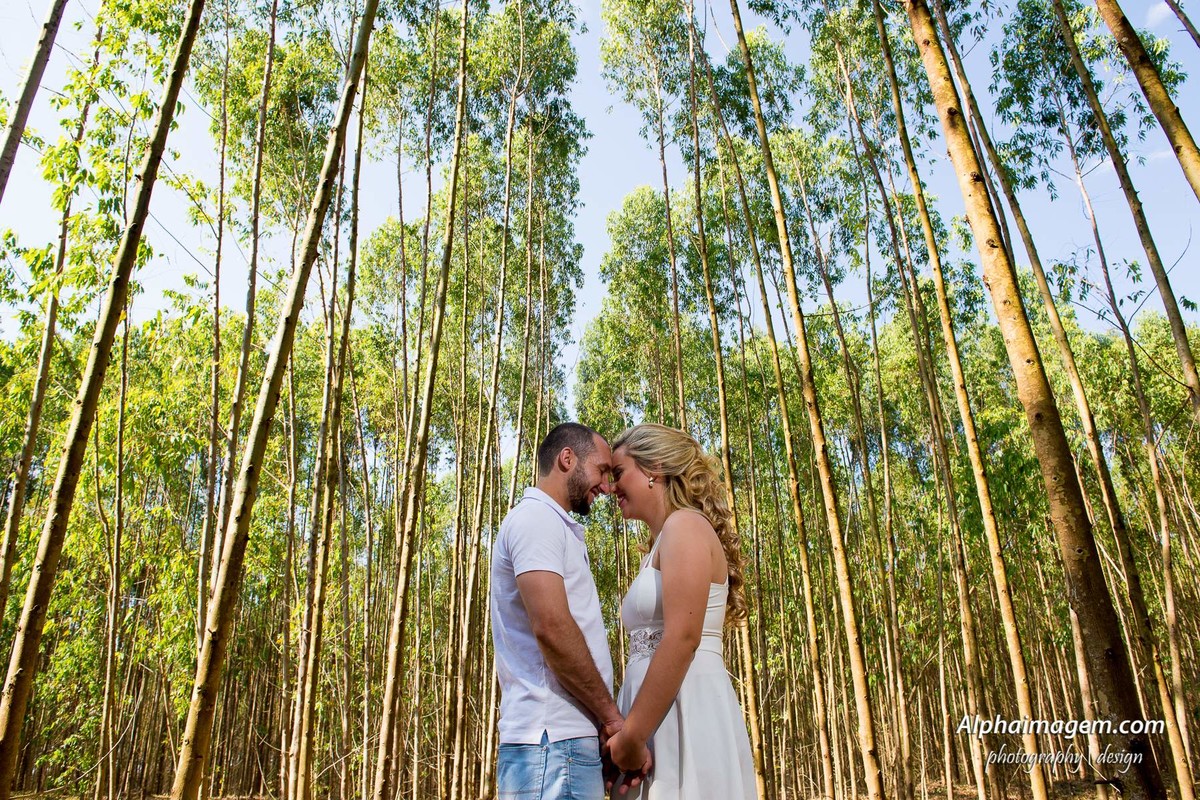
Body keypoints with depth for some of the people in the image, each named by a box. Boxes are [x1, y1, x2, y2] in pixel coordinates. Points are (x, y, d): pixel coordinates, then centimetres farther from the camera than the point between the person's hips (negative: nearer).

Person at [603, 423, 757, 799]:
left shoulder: (685, 525, -9)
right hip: (663, 710, 9)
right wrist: (628, 730, 14)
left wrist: (631, 735, -17)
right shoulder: (660, 548, 19)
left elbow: (683, 639, -19)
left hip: (687, 710, -9)